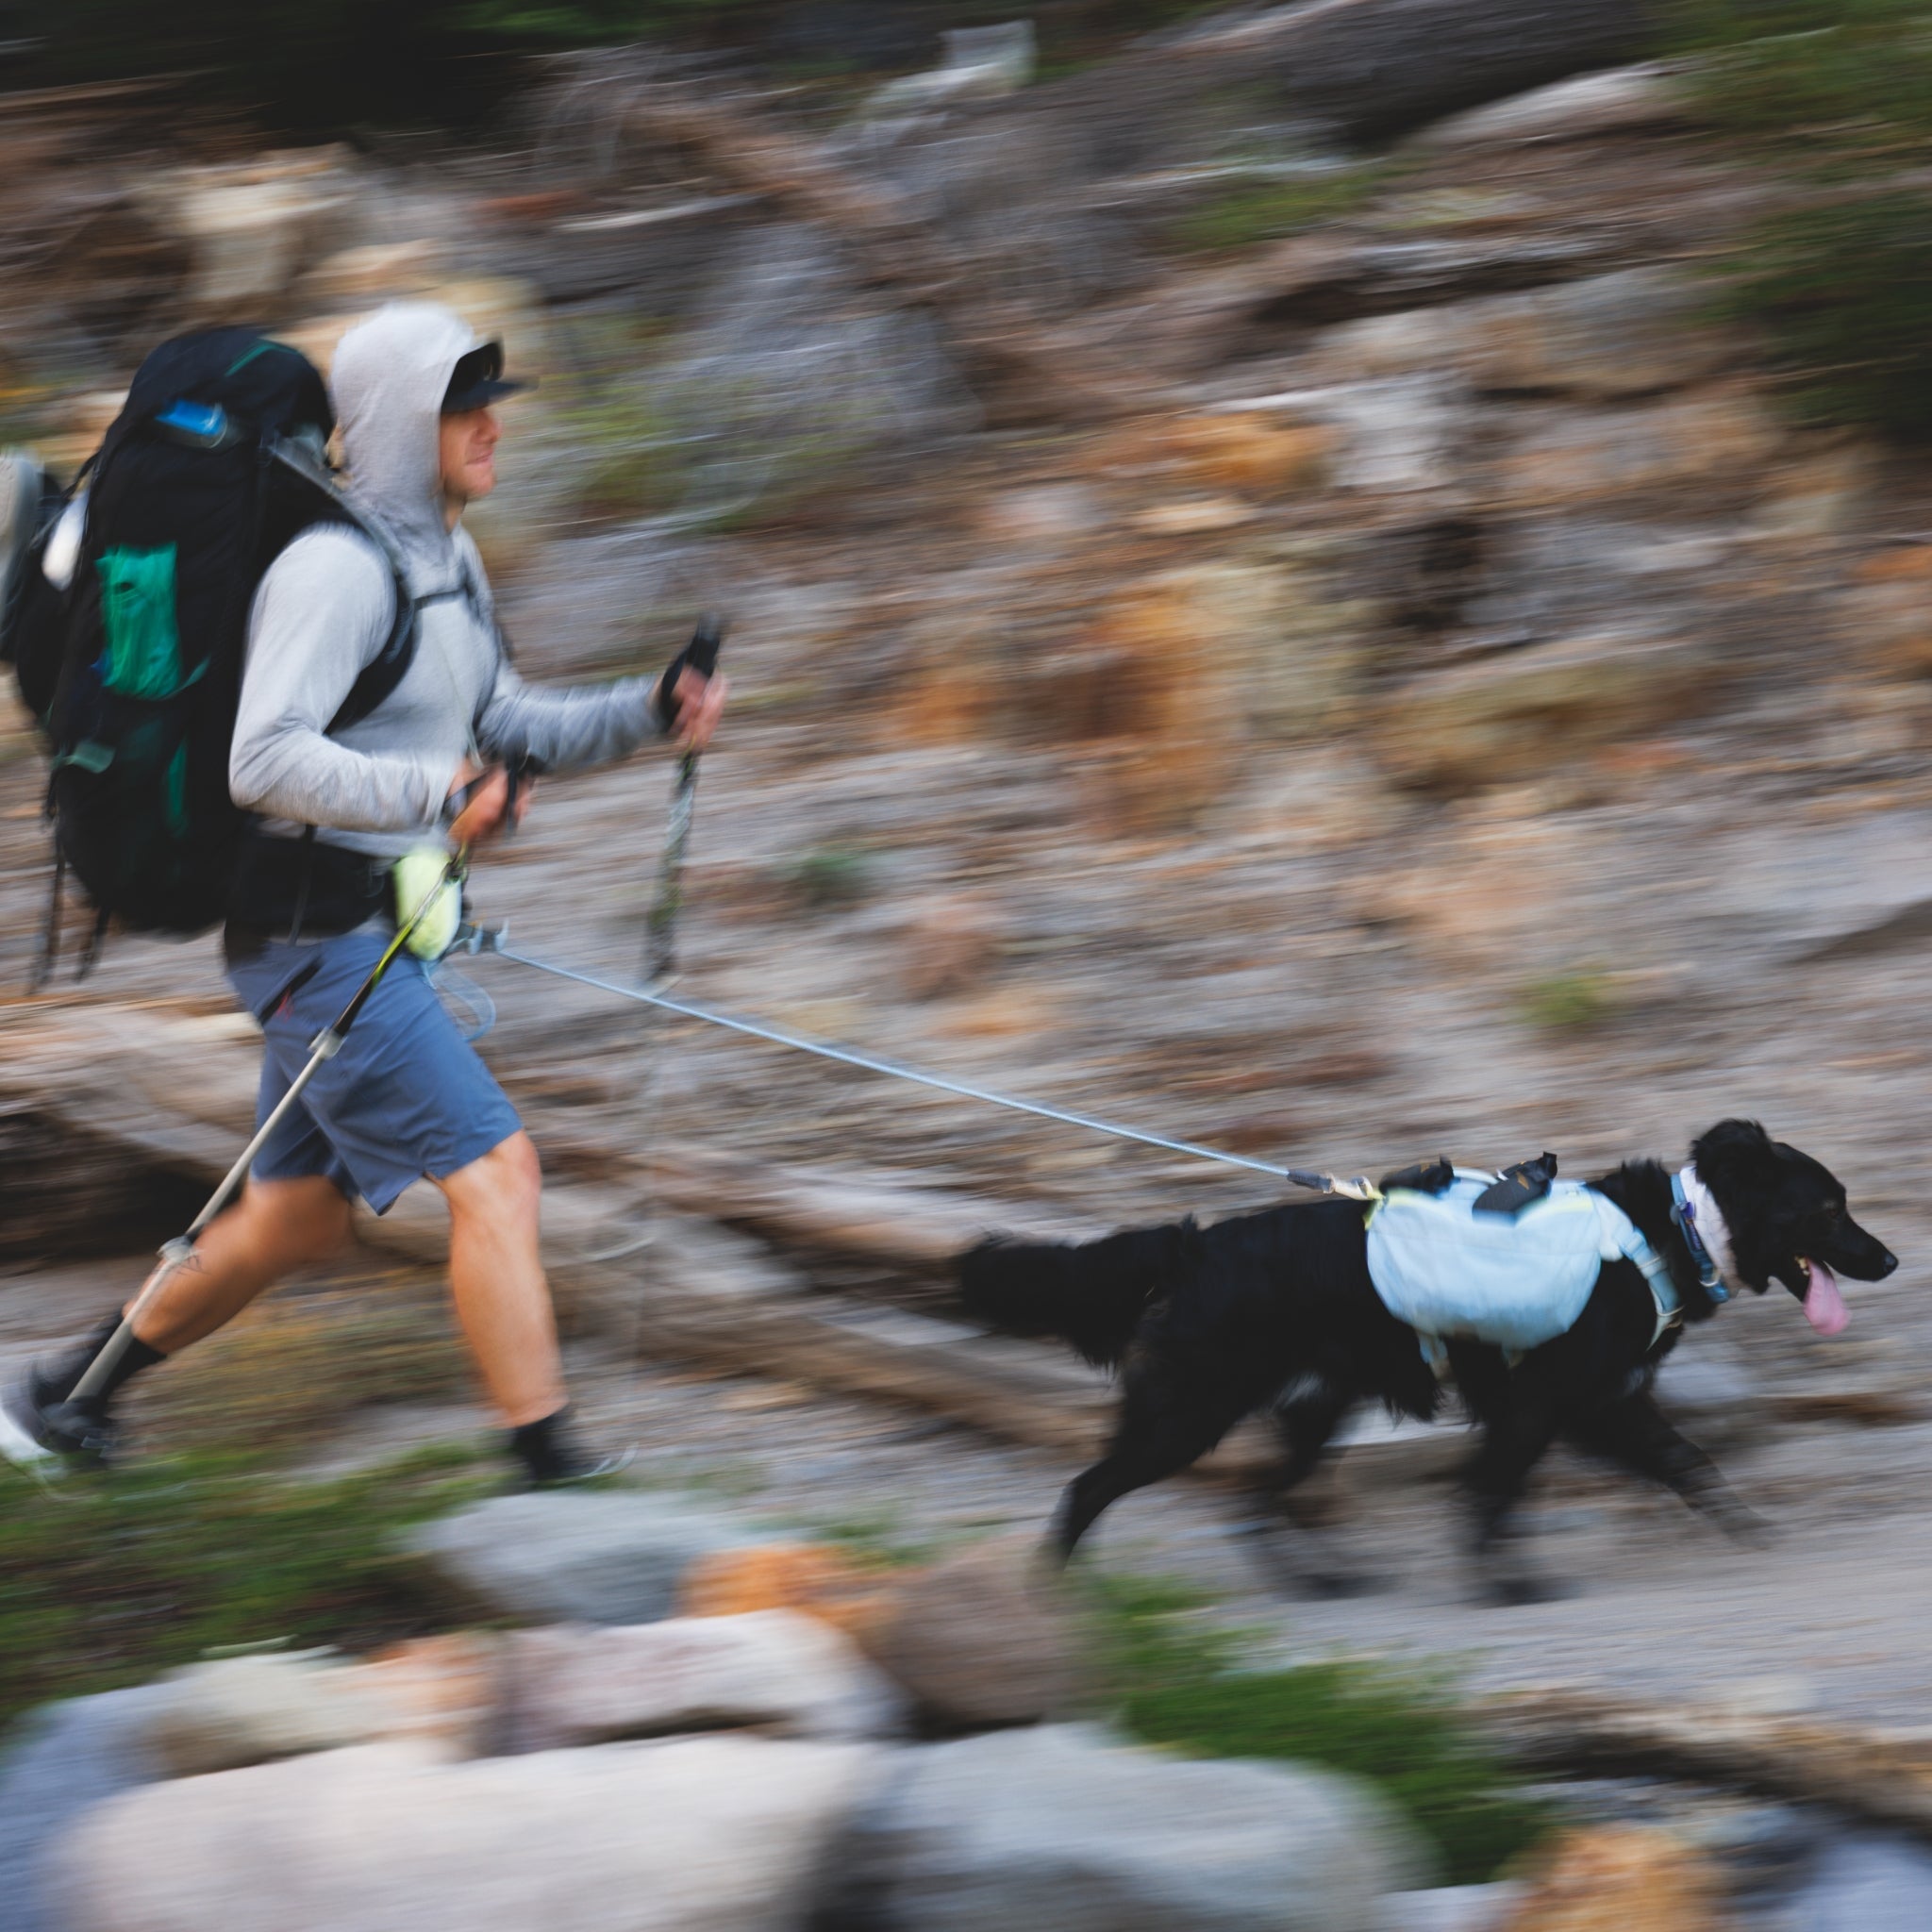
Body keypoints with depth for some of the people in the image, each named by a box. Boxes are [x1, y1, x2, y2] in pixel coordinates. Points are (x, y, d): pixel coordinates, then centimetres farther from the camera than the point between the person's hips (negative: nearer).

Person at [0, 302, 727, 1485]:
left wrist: (647, 714, 8)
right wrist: (435, 792, -38)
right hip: (320, 933, -10)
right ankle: (549, 1461, -13)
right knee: (496, 1167, -14)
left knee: (300, 1226, 17)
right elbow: (265, 761, -27)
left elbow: (501, 728, 23)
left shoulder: (445, 559, 15)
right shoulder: (338, 569, -17)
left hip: (378, 932, 10)